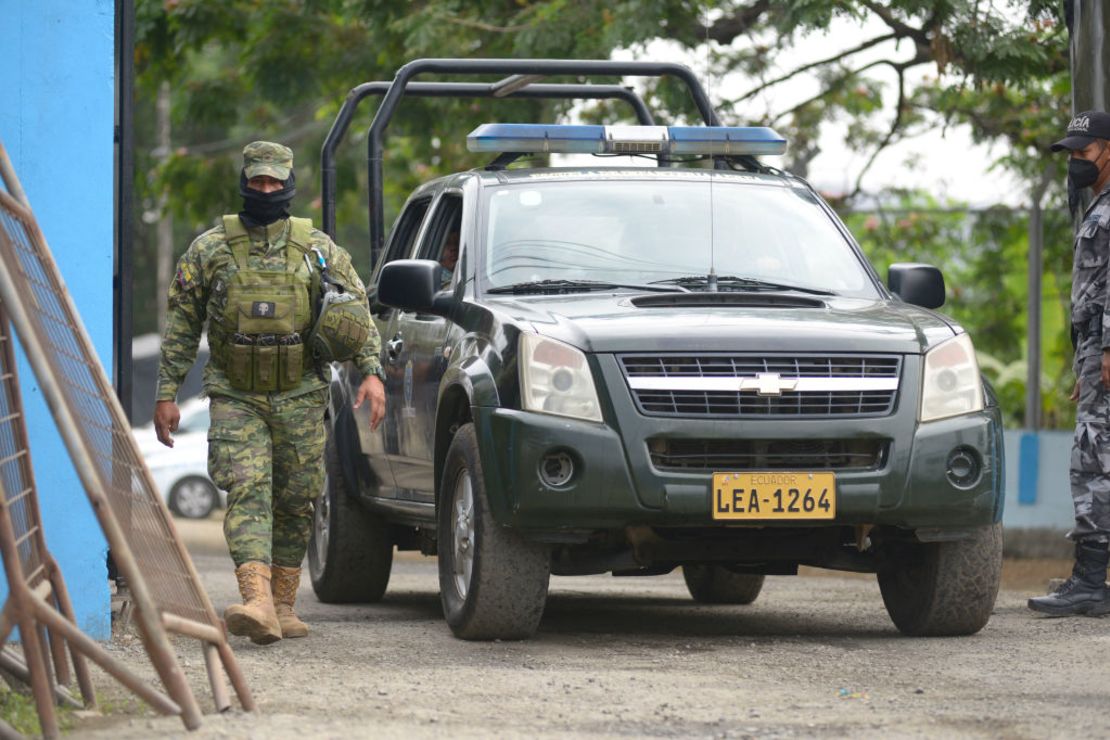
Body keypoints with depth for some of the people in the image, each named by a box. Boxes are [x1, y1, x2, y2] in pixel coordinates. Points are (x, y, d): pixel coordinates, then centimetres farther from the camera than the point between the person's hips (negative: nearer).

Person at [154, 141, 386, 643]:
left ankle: (283, 604, 16)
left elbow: (359, 315, 6)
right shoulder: (210, 250, 4)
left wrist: (372, 372, -7)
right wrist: (166, 392, 2)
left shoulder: (318, 250, 5)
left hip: (300, 398, 2)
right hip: (236, 398, -1)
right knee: (247, 492, -17)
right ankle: (257, 604, -30)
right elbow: (180, 325, 7)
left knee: (296, 503, 4)